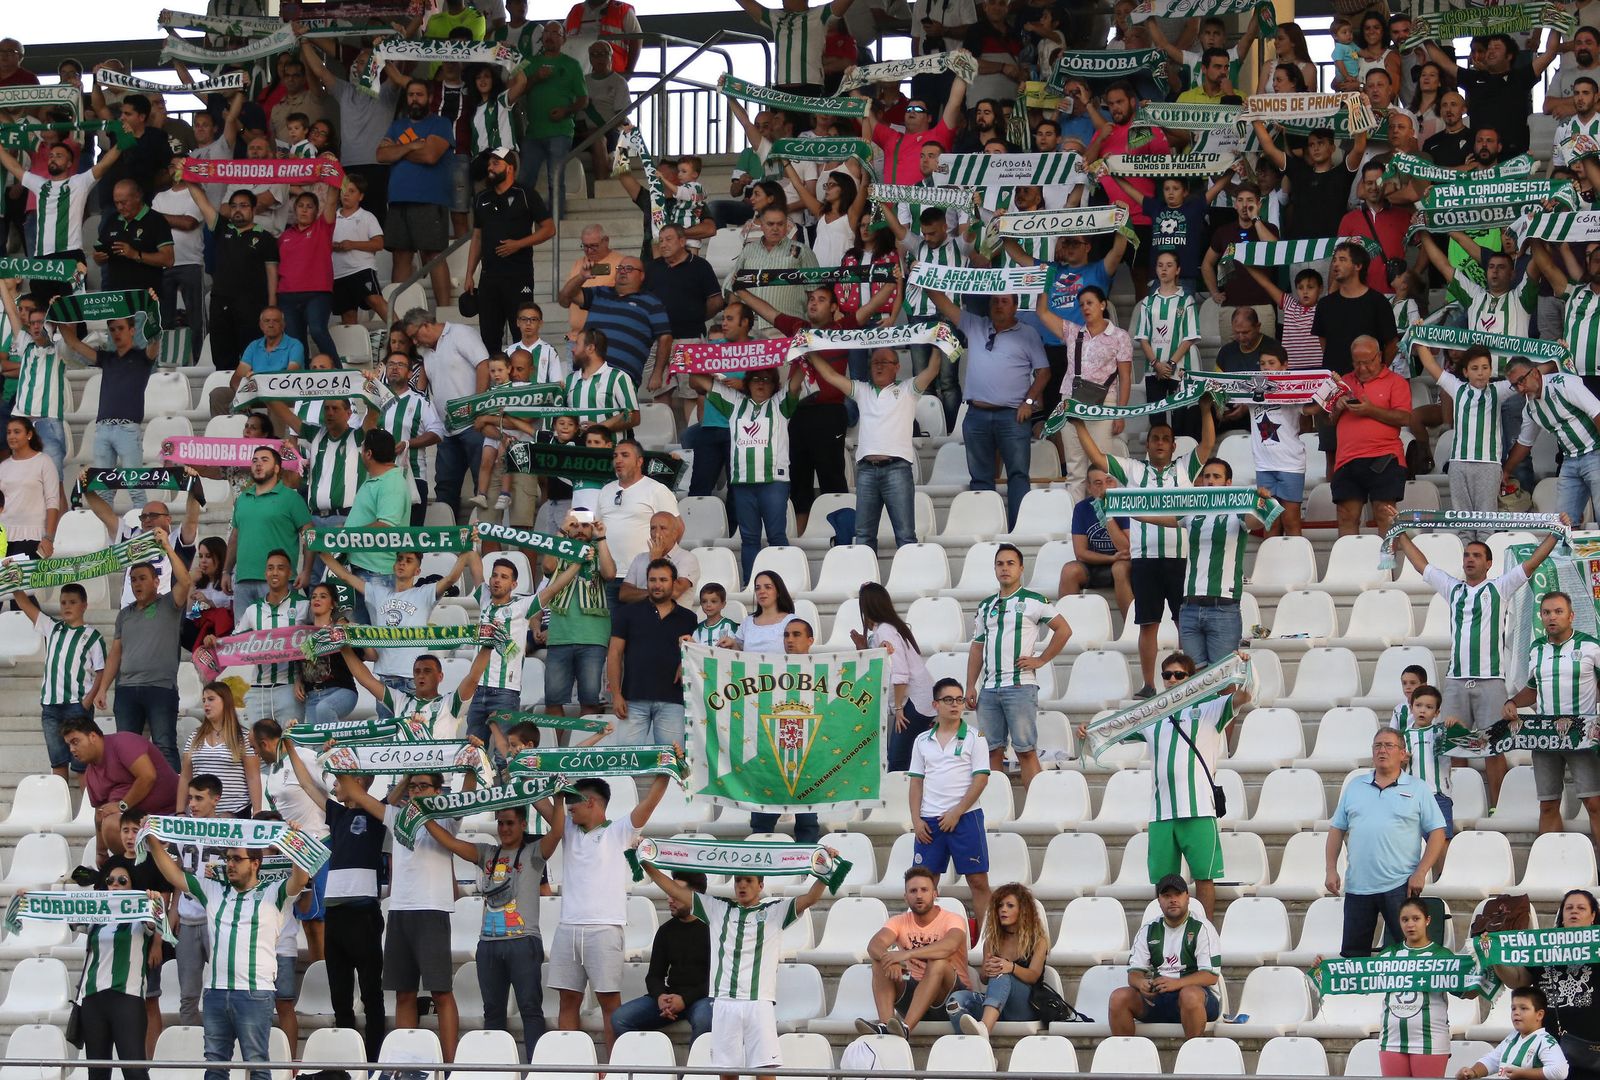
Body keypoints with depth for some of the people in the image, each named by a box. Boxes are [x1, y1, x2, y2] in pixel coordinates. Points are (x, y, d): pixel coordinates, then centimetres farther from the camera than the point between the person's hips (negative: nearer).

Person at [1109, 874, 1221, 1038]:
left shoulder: (1201, 927, -1)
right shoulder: (1148, 930, 13)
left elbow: (1211, 975, -9)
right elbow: (1134, 972, 10)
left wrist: (1176, 983, -25)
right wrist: (1141, 983, -16)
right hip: (1156, 997, 4)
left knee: (1190, 995, -39)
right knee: (1119, 996, -19)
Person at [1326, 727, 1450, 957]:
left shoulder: (1417, 789, 5)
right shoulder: (1355, 787, 14)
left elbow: (1437, 833, 1)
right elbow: (1337, 830, 15)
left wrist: (1420, 873, -9)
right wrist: (1331, 870, 4)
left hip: (1400, 886, -3)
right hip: (1357, 885, 3)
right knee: (1353, 953, 5)